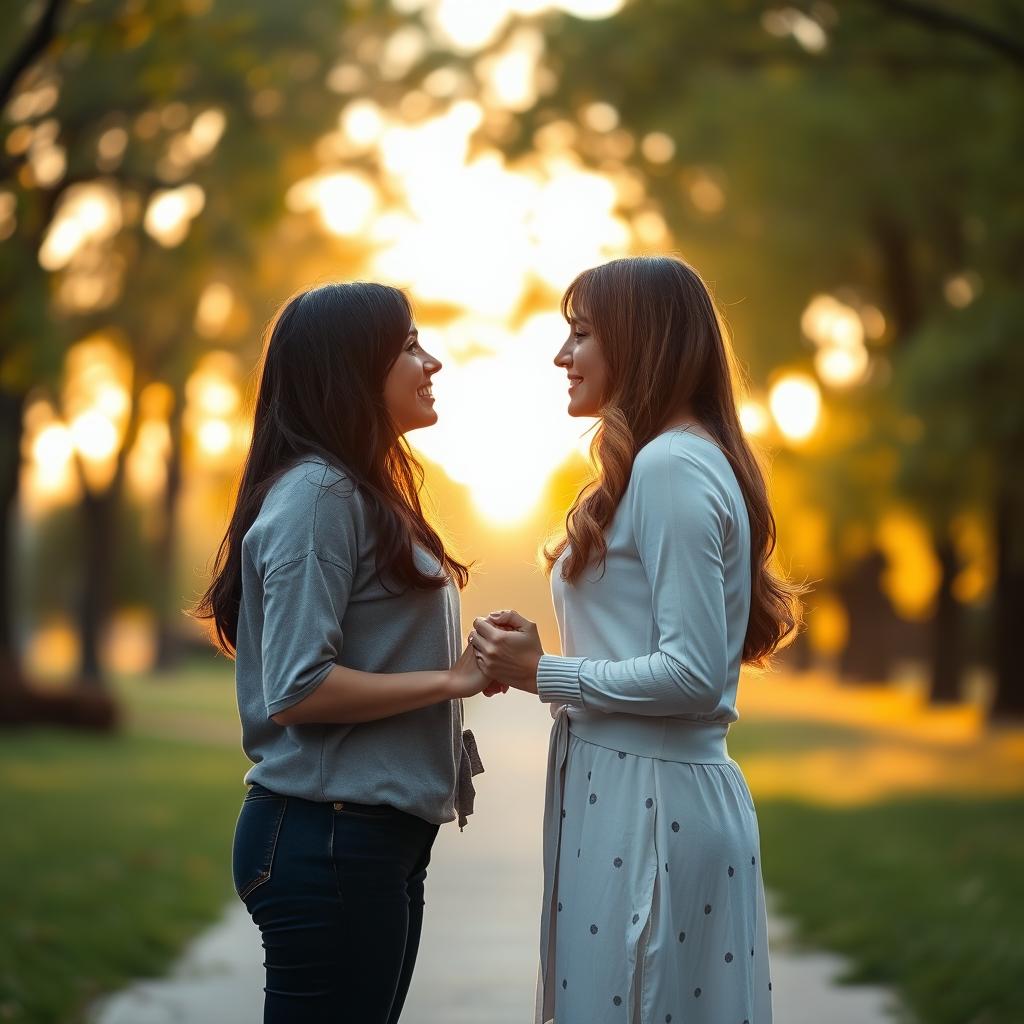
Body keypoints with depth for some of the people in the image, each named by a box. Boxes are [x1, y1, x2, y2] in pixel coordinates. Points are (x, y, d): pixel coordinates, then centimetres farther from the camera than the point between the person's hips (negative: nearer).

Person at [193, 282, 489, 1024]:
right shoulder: (317, 493, -14)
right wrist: (450, 679, -14)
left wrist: (467, 665, 3)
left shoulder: (364, 490, 15)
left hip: (381, 839, 9)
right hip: (331, 842, -9)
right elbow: (296, 690, -20)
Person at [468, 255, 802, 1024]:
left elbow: (693, 672, -21)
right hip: (631, 788, 10)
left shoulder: (671, 467, -15)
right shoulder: (674, 459, 16)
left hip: (651, 800, -10)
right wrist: (541, 659, 4)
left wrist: (544, 674, -12)